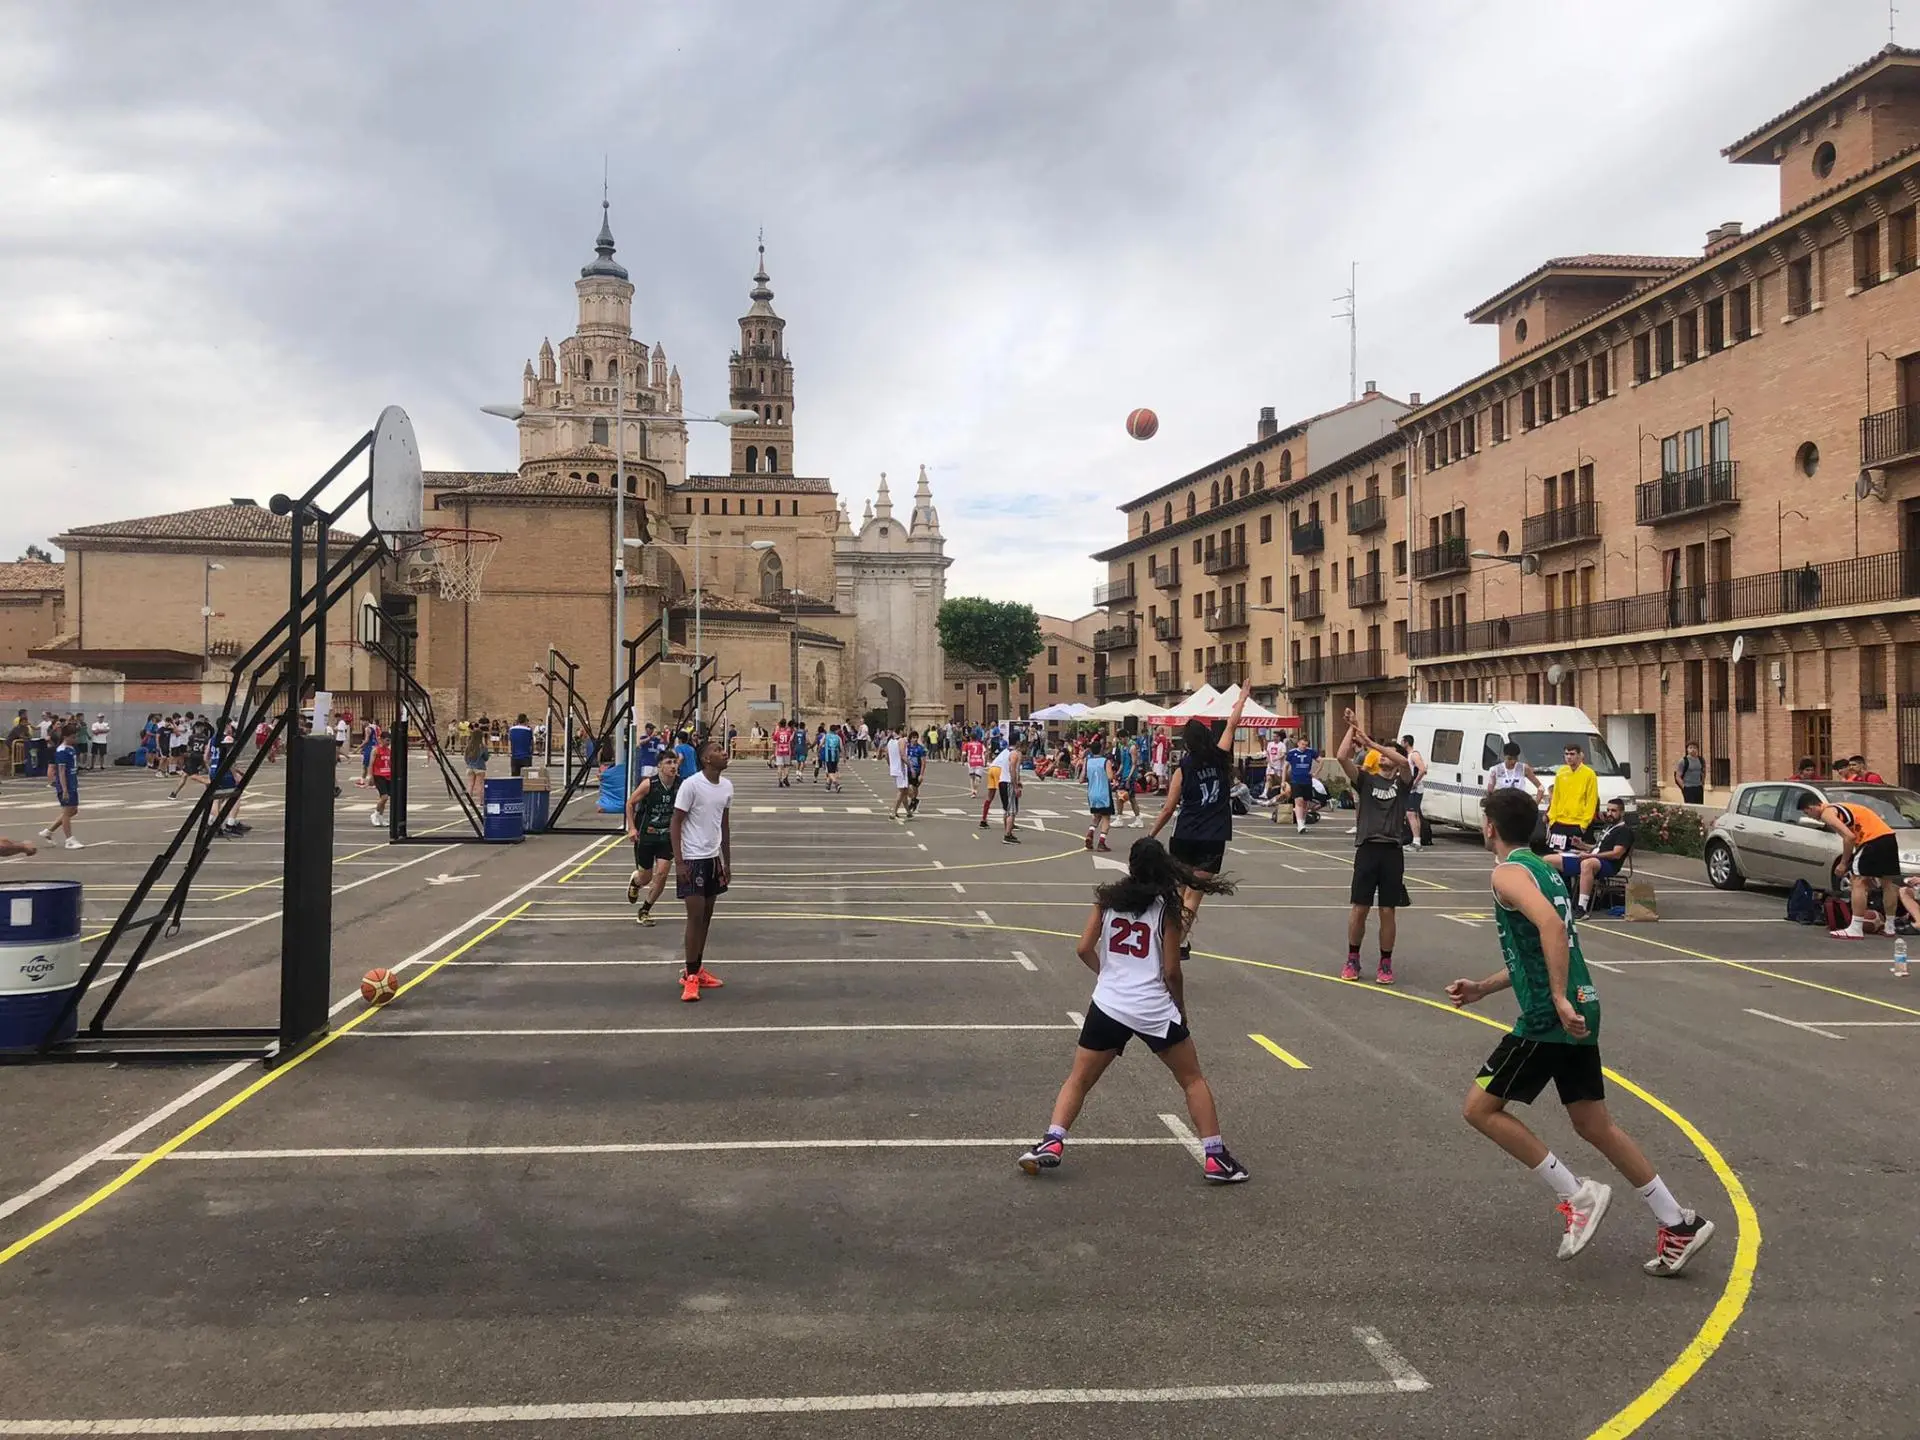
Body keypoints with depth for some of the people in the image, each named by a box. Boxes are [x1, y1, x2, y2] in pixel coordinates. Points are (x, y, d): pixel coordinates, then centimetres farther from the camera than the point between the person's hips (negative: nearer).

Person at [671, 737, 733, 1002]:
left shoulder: (727, 786, 5)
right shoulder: (691, 785, -15)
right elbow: (676, 824, -12)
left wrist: (727, 862, 15)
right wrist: (679, 863, -16)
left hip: (713, 858, 7)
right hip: (693, 860, -7)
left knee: (706, 916, 12)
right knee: (696, 915, -7)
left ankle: (697, 969, 23)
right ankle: (690, 976, 1)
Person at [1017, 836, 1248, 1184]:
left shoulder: (1108, 897, 5)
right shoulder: (1168, 907, -3)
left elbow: (1084, 949, 3)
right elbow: (1171, 971, -4)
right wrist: (1181, 1010, 12)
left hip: (1108, 1006, 2)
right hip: (1155, 1010, -2)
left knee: (1079, 1080, 15)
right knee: (1193, 1080, 15)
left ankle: (1052, 1142, -2)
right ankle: (1214, 1157, 12)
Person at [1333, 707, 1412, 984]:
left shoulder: (1402, 783, 7)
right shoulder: (1366, 780, 9)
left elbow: (1405, 763, -16)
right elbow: (1342, 757, -6)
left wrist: (1370, 742, -17)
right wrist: (1352, 729, -1)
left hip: (1392, 851, 0)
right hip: (1367, 849, 1)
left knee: (1388, 911, 4)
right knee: (1359, 908, 3)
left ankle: (1385, 963, 15)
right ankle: (1353, 960, 17)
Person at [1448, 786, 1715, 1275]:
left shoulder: (1508, 873, -10)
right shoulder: (1540, 866, 19)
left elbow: (1552, 926, -29)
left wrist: (1559, 1000, -31)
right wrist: (1482, 988, 24)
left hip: (1548, 1017, -9)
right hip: (1578, 1011, 9)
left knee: (1480, 1107, -1)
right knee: (1594, 1125, 15)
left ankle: (1576, 1197, -1)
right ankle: (1678, 1225, 16)